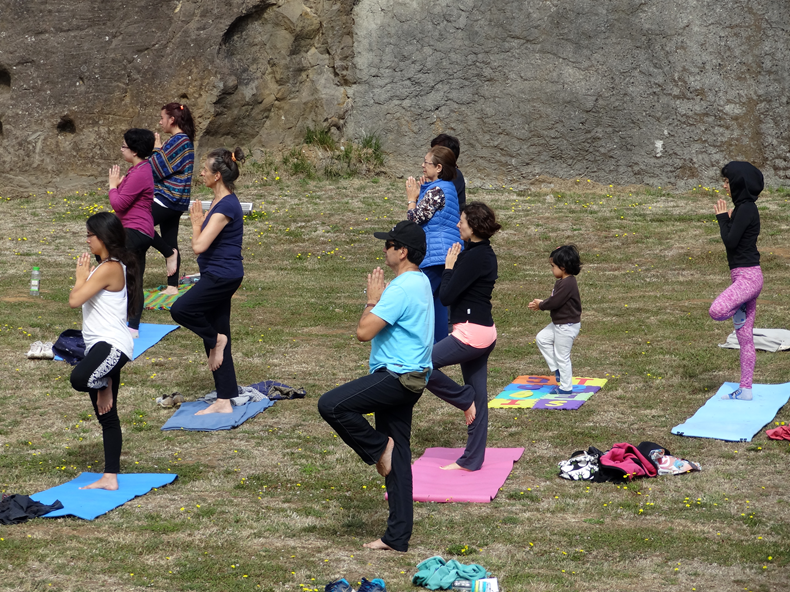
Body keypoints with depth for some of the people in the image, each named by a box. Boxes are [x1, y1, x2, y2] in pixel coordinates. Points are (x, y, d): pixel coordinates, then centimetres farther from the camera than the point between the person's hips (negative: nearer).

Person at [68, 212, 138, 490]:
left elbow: (75, 300, -16)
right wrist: (84, 275, 10)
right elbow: (81, 301, 21)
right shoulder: (109, 267, 19)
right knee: (107, 417, 11)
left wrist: (80, 277, -4)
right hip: (100, 347, 11)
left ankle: (105, 385, -7)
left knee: (79, 379, -40)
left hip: (112, 345, -11)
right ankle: (110, 477, 14)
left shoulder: (109, 269, -12)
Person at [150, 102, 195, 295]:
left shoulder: (178, 141, -16)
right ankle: (173, 287, 13)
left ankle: (169, 253, -4)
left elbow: (158, 168, -17)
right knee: (170, 242, 11)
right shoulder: (186, 141, 15)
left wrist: (157, 148, -4)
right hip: (176, 200, 10)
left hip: (167, 198, -10)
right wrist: (160, 149, 10)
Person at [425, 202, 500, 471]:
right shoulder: (485, 253, 12)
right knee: (478, 396, 12)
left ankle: (464, 398, 1)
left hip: (472, 333, -10)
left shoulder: (474, 257, -18)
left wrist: (449, 266, -4)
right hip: (483, 331, 10)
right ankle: (472, 460, 18)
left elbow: (446, 296, -17)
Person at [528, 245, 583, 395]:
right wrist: (541, 303, -1)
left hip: (567, 326, -11)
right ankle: (557, 369, 22)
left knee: (562, 356, 1)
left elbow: (555, 302, -27)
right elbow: (555, 299, 14)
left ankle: (566, 387, 14)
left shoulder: (567, 284, -26)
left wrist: (540, 305, -10)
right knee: (542, 339, 17)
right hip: (559, 324, 11)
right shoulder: (563, 281, 6)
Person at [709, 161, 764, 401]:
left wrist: (723, 218, -5)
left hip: (748, 276, -10)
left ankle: (738, 313, -1)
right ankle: (745, 389, 13)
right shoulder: (744, 207, 16)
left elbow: (731, 241, -17)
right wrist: (727, 220, 9)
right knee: (745, 337, 10)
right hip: (743, 276, 10)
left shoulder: (746, 209, -13)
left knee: (717, 310, -33)